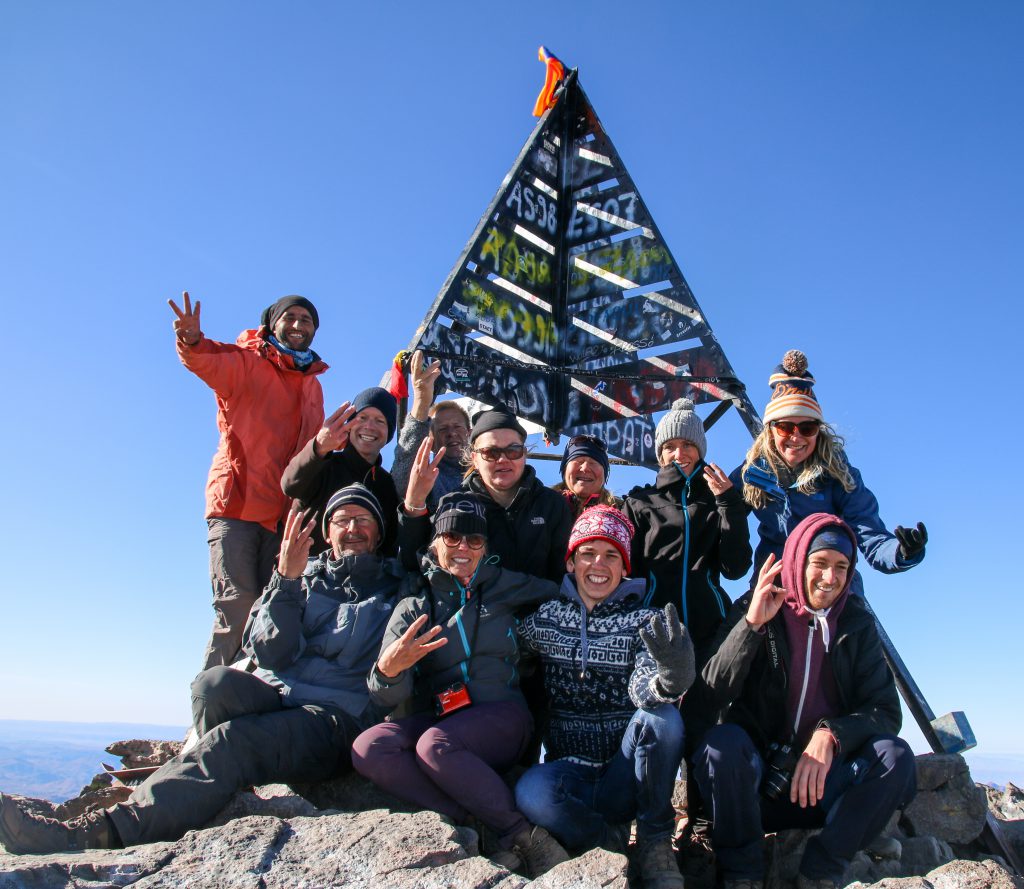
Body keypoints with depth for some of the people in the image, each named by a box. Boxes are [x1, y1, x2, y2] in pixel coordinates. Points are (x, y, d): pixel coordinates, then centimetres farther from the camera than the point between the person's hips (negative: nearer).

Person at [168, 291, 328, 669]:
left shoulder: (313, 386, 21)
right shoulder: (246, 362, 4)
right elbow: (212, 363, -19)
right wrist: (193, 343, -41)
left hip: (284, 515, 5)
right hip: (236, 506, -5)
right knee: (238, 610, -13)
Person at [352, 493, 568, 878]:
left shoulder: (504, 586, 11)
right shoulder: (413, 607, 9)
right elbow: (387, 698, -4)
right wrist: (388, 670, -25)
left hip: (499, 717, -2)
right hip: (432, 717, 3)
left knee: (435, 744, -34)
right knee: (368, 749, -28)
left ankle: (523, 835, -19)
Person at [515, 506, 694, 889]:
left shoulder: (645, 622, -1)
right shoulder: (544, 618, 4)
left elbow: (642, 687, -21)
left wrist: (670, 680, -41)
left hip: (625, 776, 0)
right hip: (569, 769, 0)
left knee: (661, 716, -30)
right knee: (532, 792, -33)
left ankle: (655, 843, -6)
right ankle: (608, 840, -1)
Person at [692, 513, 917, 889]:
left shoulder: (857, 623, 4)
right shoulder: (754, 611, -4)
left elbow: (886, 711, -4)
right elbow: (714, 692, -16)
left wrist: (831, 735, -23)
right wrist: (752, 624, -27)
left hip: (826, 781, 2)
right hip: (757, 780, -2)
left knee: (894, 755, -24)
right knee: (722, 742, -32)